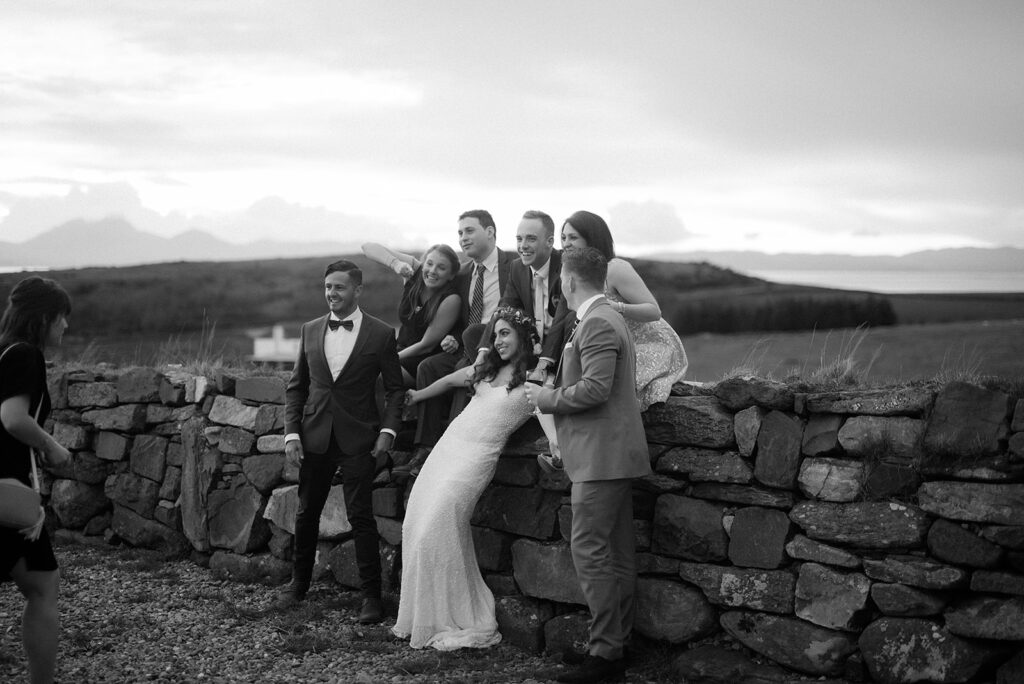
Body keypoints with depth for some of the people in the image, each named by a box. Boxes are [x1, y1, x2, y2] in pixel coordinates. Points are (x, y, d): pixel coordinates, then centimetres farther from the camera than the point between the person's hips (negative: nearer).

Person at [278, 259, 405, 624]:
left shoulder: (381, 334, -3)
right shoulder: (310, 330, 7)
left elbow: (395, 388, 0)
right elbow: (296, 386, 10)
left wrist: (387, 432, -11)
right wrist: (291, 433, 1)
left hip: (358, 439, -4)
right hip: (315, 437, 4)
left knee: (361, 516, -4)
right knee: (306, 513, 13)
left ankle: (371, 595, 5)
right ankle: (299, 583, 30)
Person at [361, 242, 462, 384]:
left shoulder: (450, 300, -19)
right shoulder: (414, 268, -5)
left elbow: (426, 345, -15)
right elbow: (368, 247, -7)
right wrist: (395, 263, -24)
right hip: (401, 351, 6)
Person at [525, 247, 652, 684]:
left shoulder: (597, 324, -15)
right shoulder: (605, 319, 19)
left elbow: (595, 388, -23)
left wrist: (548, 398, -10)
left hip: (601, 456, -11)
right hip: (610, 453, 11)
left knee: (589, 549, -9)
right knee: (617, 553, 12)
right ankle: (616, 644, 18)